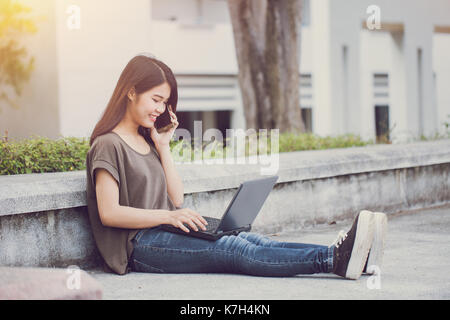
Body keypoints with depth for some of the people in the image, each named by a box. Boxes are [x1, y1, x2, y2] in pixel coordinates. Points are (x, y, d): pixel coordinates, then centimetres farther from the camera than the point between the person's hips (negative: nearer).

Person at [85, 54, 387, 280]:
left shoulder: (146, 139, 21)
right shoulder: (108, 145, -5)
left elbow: (177, 199, 15)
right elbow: (109, 213, -16)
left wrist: (163, 147, 9)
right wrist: (168, 216, -22)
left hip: (164, 234, 8)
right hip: (138, 245, -8)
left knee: (248, 238, -16)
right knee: (233, 249, -26)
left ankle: (340, 255, -34)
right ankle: (335, 260, -43)